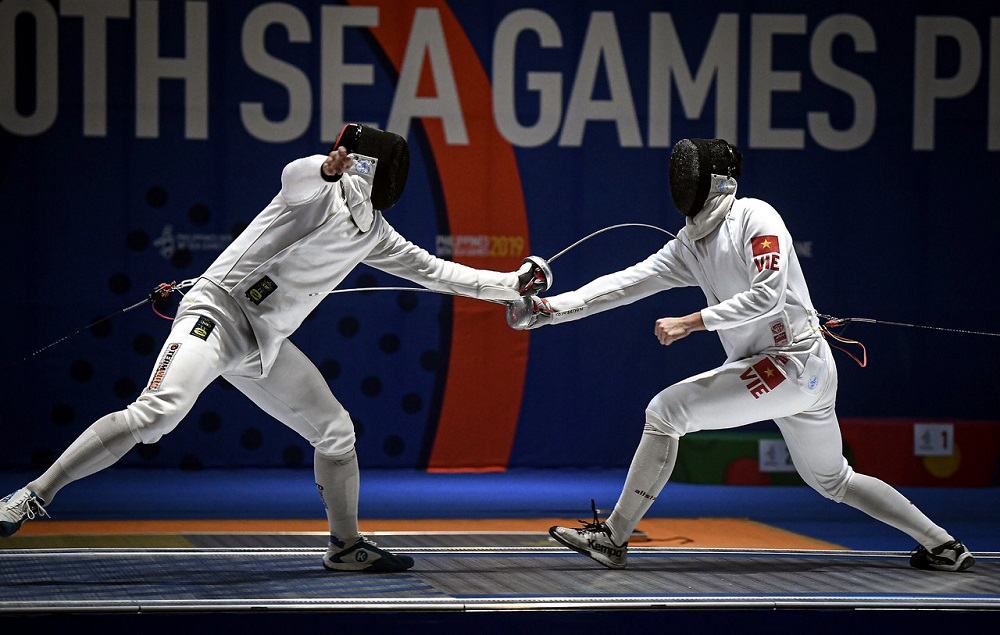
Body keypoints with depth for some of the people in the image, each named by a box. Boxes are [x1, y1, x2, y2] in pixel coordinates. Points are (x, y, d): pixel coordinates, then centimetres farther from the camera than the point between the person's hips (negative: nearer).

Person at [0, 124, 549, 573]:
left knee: (335, 431, 10)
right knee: (157, 416, -29)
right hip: (217, 314, -9)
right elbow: (295, 178, -31)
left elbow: (433, 271, 27)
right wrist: (329, 168, -54)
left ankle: (346, 547, 28)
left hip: (263, 345, 9)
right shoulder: (327, 191, -6)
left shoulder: (373, 231, 18)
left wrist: (513, 284, 24)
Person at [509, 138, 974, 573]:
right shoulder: (690, 244, 11)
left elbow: (766, 296, -23)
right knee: (833, 482, 22)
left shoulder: (755, 217, -12)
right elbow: (625, 284, 7)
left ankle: (613, 537, -6)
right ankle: (942, 545, 28)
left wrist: (690, 323, -21)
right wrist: (547, 309, 0)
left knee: (665, 411, -12)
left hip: (793, 362, -9)